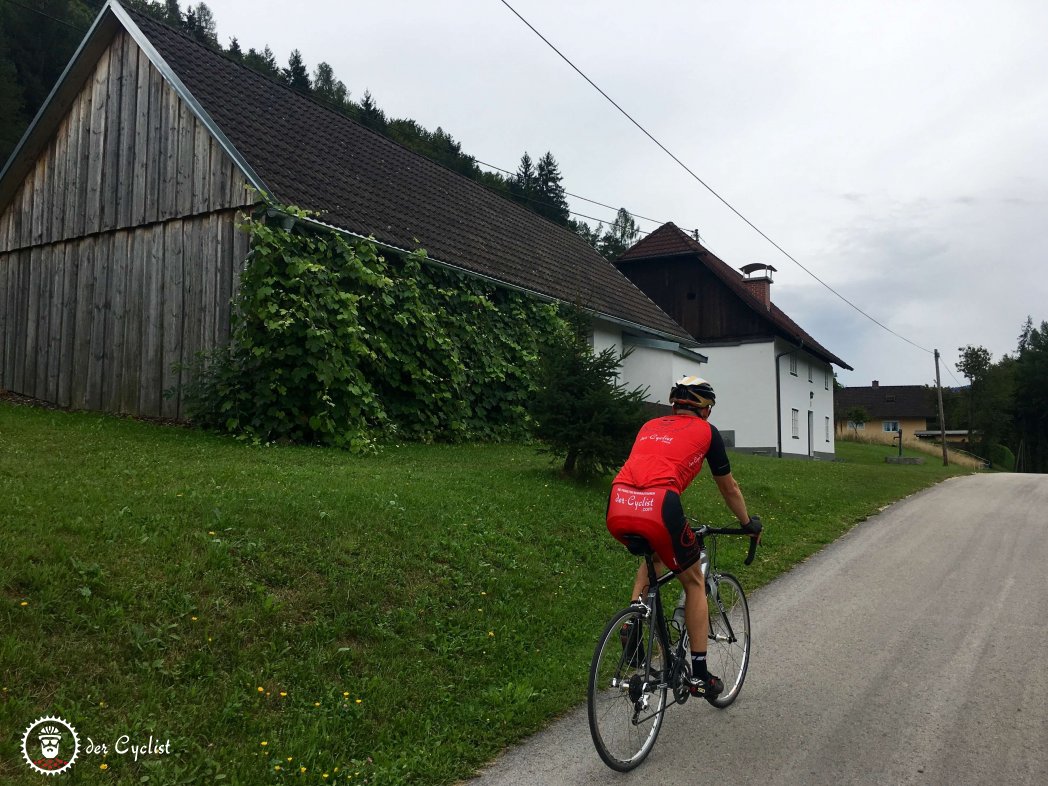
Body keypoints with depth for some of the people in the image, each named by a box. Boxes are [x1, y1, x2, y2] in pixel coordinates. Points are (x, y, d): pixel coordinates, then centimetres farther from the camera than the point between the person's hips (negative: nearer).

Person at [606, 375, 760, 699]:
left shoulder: (650, 426, 30)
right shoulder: (706, 431, 18)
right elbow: (729, 488, 28)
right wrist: (749, 523, 46)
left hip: (617, 508, 5)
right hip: (658, 506, -5)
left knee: (656, 554, 36)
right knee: (694, 582, 19)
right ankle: (699, 674, 22)